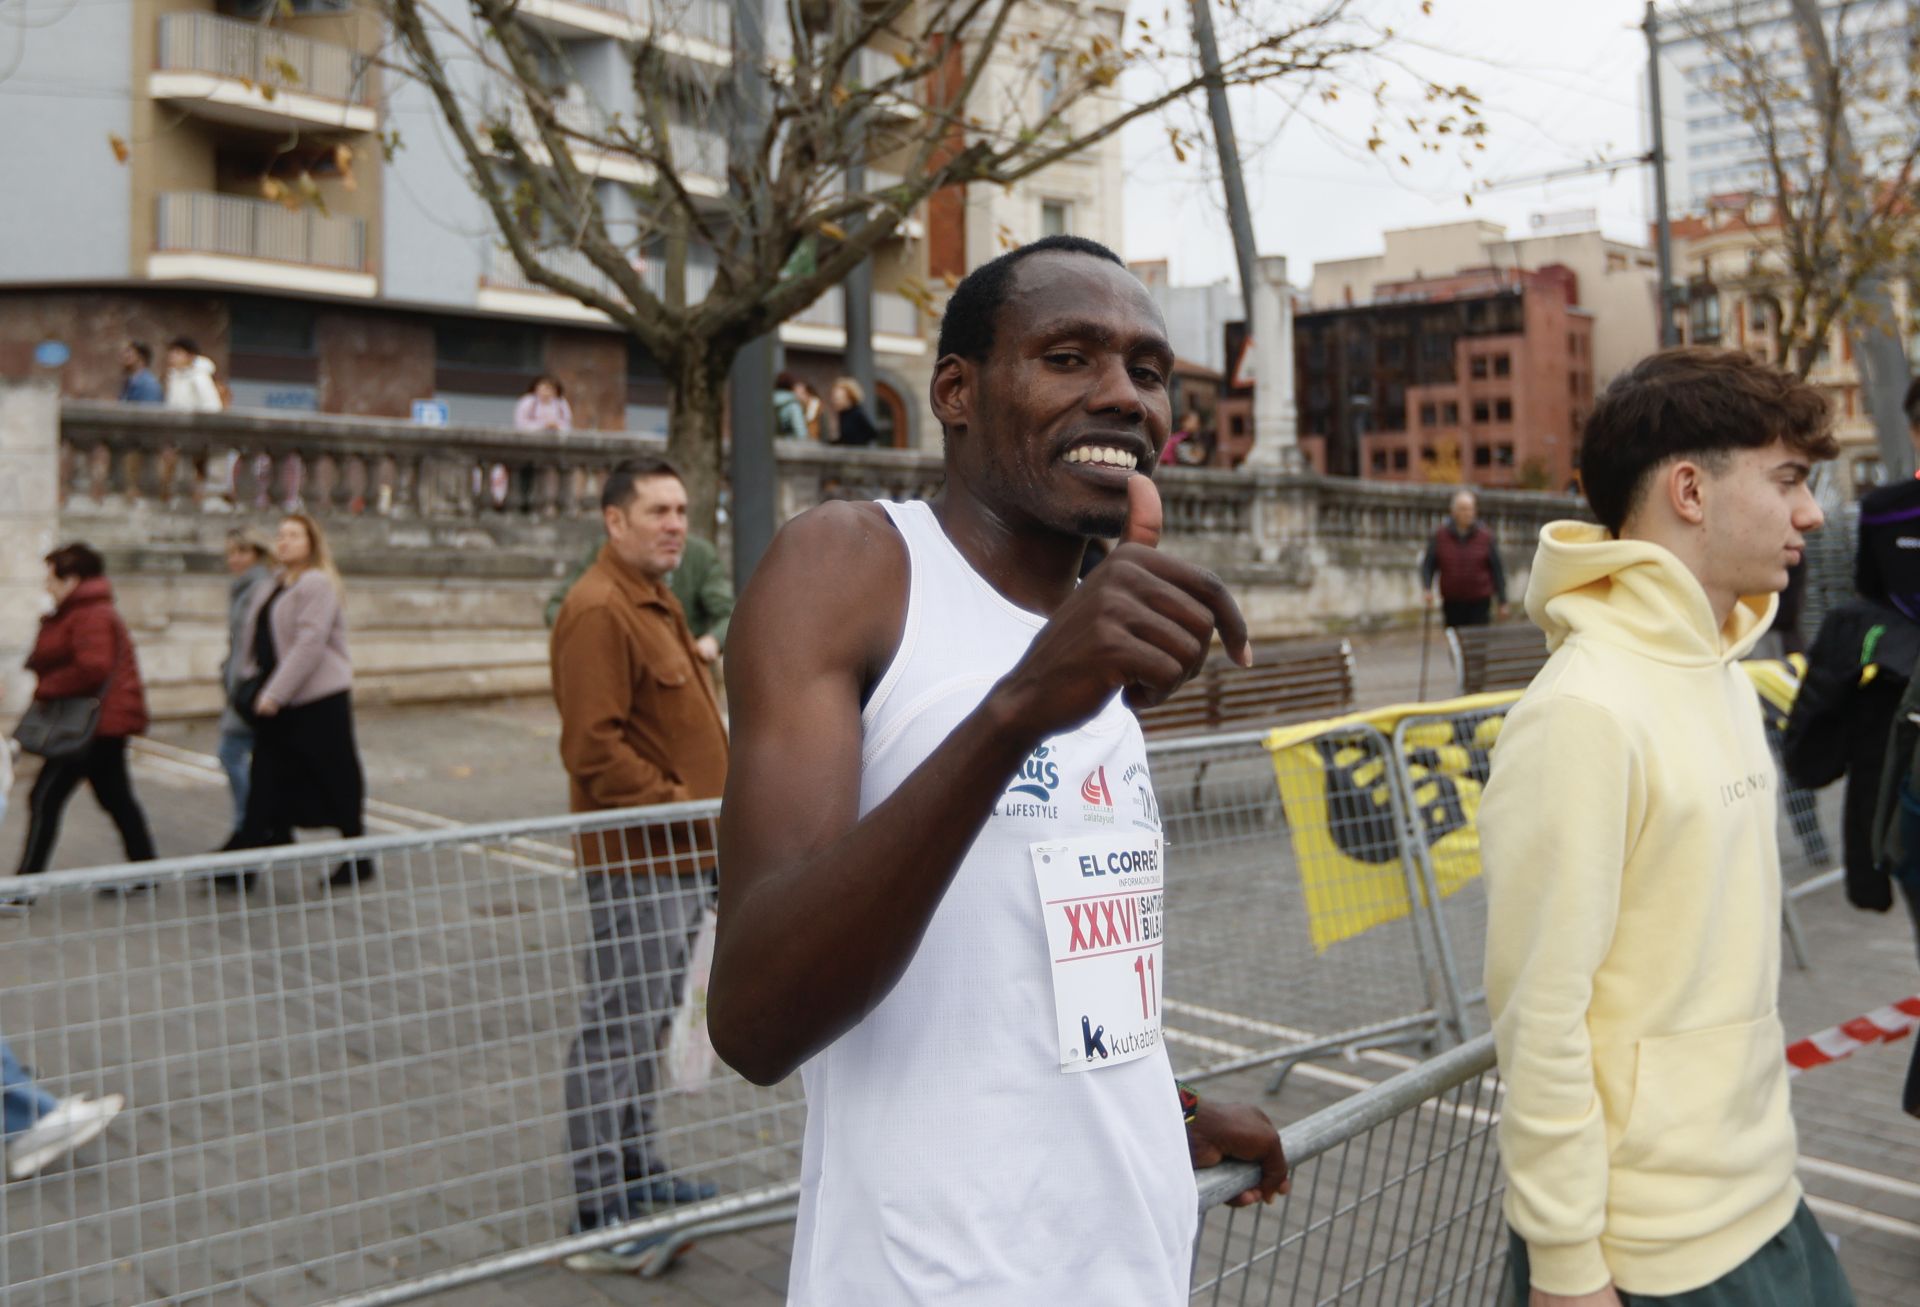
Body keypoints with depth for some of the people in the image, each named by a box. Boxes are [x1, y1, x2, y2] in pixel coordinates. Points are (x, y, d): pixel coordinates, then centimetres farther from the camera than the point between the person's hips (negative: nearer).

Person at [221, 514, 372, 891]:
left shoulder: (317, 585, -11)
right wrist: (251, 681, 5)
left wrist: (275, 692, -22)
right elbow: (253, 641, 21)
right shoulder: (268, 589, 15)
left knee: (337, 781, 3)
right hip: (276, 703, 8)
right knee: (266, 779, 4)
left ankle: (358, 859, 17)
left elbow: (310, 642, -20)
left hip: (319, 698, -8)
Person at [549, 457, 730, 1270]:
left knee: (649, 1022, 20)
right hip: (635, 863, -10)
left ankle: (638, 1171, 35)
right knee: (616, 1030, -3)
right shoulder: (598, 610, -16)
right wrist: (674, 803, -21)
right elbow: (594, 746, -23)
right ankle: (600, 1219, 6)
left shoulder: (655, 602, 18)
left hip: (680, 857, 10)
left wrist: (706, 813, 17)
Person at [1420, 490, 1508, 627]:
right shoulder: (1440, 536, 1)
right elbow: (1428, 565, 5)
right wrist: (1427, 588, -11)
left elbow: (1497, 569, 2)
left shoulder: (1485, 536, -2)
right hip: (1452, 604, 2)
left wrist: (1502, 602, 2)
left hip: (1479, 605, -1)